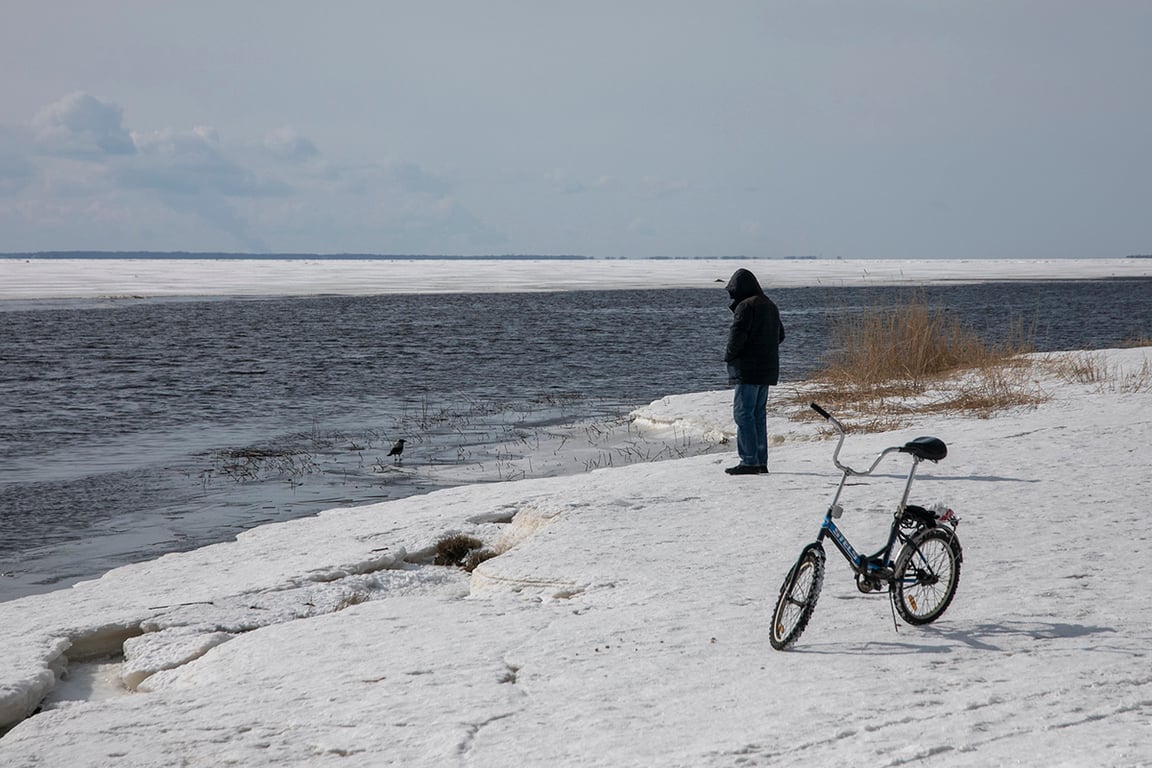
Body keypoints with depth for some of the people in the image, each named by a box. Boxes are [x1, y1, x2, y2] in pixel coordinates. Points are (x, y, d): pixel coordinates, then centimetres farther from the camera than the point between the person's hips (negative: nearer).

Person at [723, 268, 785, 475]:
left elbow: (737, 335, -18)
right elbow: (780, 335, 23)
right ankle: (761, 462, 14)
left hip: (749, 370, -9)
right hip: (767, 370, 9)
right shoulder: (770, 306, 15)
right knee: (759, 414, 13)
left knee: (743, 413, -6)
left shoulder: (746, 306, -13)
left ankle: (749, 461, -10)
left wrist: (729, 355, -2)